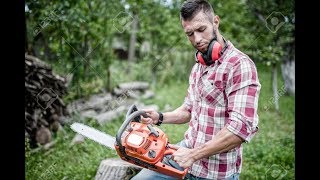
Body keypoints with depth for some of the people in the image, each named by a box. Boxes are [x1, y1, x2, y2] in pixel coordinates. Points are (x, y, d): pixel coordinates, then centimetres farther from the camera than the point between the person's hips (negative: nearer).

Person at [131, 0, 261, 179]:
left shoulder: (240, 64, -18)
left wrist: (194, 155, -21)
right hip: (187, 150, 7)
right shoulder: (198, 66, 9)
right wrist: (160, 118, 2)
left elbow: (243, 127, -26)